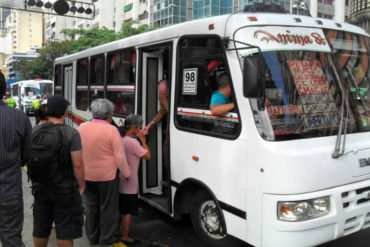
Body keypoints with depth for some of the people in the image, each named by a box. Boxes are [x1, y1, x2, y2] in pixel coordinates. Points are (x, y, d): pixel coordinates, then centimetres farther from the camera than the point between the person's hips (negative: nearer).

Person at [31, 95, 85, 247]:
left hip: (41, 187, 5)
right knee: (65, 228, 8)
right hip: (65, 189, -4)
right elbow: (77, 164, -18)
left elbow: (28, 159, 3)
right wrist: (81, 185, -5)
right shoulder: (72, 134, -16)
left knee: (40, 228, 19)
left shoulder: (35, 131, -3)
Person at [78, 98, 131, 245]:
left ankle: (92, 236, 31)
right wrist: (126, 174, -3)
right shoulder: (111, 130, -18)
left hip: (87, 175, 5)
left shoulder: (82, 127, -2)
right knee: (108, 206, 10)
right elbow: (120, 157, -16)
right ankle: (106, 238, 21)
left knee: (91, 206, 18)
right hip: (107, 175, -5)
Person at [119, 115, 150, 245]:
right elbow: (147, 156, -14)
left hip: (119, 182, 9)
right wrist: (142, 139, -10)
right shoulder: (133, 142, -21)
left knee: (119, 209, 21)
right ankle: (125, 237, 12)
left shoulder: (120, 140, 5)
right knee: (129, 212, 3)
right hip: (129, 185, -9)